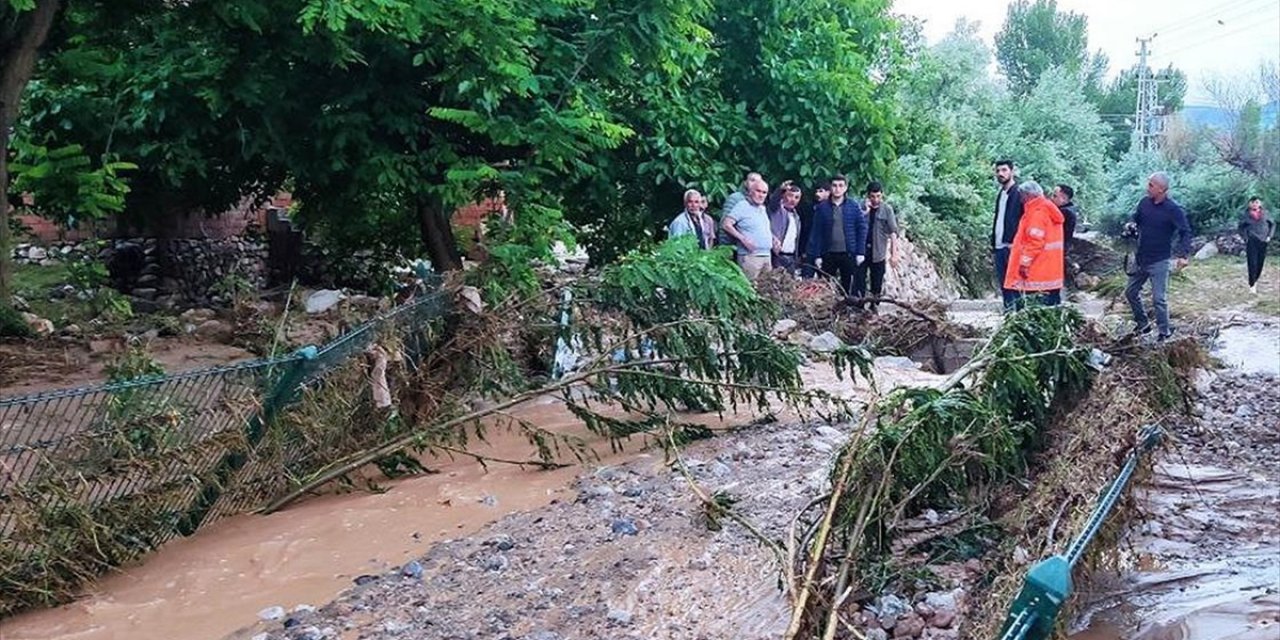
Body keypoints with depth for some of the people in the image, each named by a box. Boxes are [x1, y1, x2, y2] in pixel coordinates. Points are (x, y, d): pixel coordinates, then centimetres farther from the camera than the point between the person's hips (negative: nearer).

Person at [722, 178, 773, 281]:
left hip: (767, 256, 8)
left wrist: (773, 238, 15)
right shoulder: (742, 206, -5)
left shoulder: (763, 208, 20)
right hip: (751, 256, -8)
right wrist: (743, 239, -19)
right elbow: (726, 224, -14)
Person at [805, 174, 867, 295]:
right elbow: (816, 232, 1)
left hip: (848, 254, 0)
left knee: (846, 286, 7)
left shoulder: (854, 206, 1)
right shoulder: (822, 207, 1)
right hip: (828, 254, 0)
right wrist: (816, 255, -4)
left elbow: (862, 228, 2)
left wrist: (861, 253, -4)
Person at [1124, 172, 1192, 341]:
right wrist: (1130, 224, -8)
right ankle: (1142, 323, 32)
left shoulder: (1173, 210, -16)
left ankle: (1165, 333, 8)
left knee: (1159, 299, -5)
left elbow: (1185, 233, -13)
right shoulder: (1145, 202, -1)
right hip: (1140, 258, 7)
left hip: (1159, 262, -6)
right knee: (1131, 291, 15)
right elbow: (1135, 217, 16)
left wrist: (1183, 255, -24)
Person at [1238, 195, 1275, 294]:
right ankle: (1252, 286, -7)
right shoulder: (1246, 215, 0)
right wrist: (1245, 237, -1)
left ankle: (1255, 281, 26)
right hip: (1251, 242, -3)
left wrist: (1269, 236, 4)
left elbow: (1273, 224, 15)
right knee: (1252, 264, -9)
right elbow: (1240, 227, 10)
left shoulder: (1265, 213, 5)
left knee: (1260, 263, 7)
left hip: (1263, 242, 3)